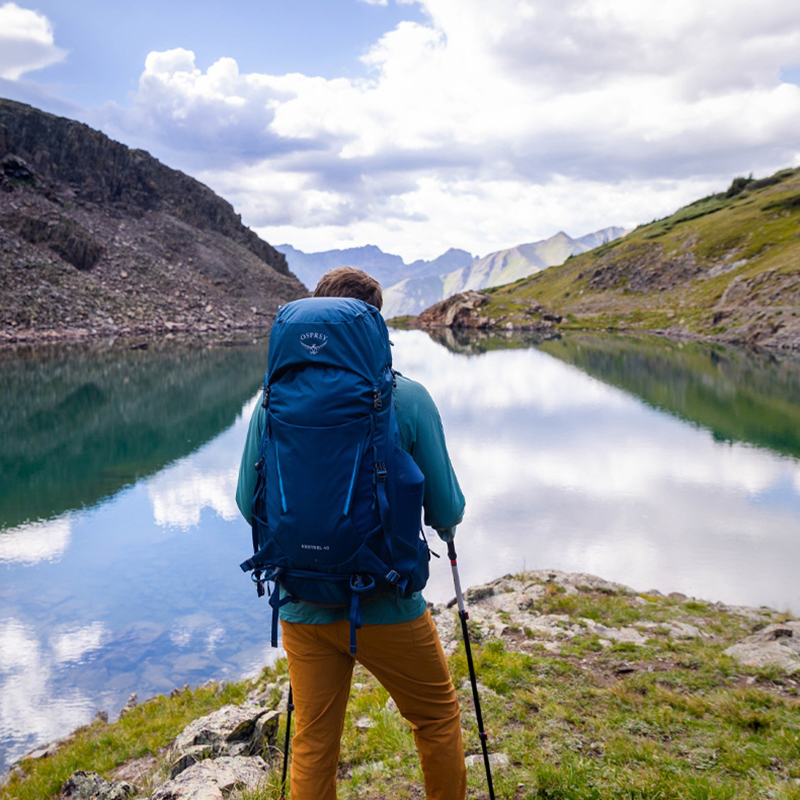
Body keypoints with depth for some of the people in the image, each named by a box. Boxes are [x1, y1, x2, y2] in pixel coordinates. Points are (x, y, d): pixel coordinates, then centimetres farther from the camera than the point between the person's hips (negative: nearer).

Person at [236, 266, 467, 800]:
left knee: (312, 744, 17)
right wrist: (448, 524, 15)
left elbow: (248, 504, 3)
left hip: (302, 608, 3)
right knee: (438, 718, 21)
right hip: (386, 605, -3)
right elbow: (446, 510, -9)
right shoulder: (408, 397, -12)